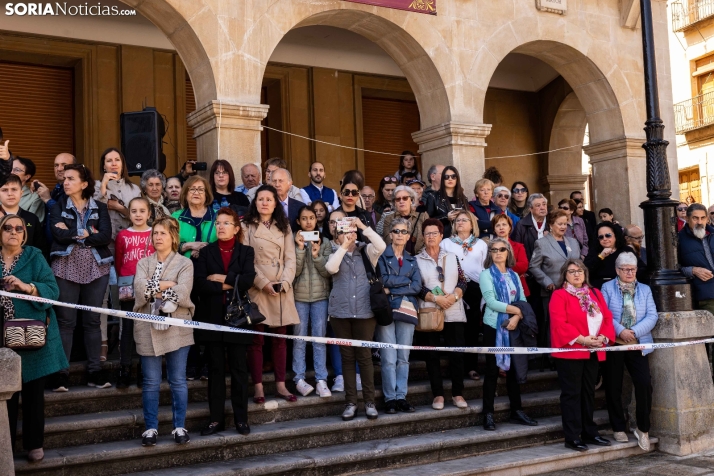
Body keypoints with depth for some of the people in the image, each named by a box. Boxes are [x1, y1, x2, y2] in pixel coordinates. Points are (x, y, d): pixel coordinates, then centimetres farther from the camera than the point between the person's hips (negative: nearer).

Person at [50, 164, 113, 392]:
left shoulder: (100, 208, 7)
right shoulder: (58, 206, 7)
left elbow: (106, 237, -9)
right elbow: (59, 234, -11)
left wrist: (73, 233, -10)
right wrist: (88, 233, -8)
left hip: (96, 268, 1)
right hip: (66, 268, -1)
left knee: (92, 320, 6)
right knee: (65, 320, -1)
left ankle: (95, 370, 12)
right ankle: (62, 372, 3)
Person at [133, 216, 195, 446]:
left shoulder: (185, 263, 3)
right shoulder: (143, 263, 12)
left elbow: (182, 293, -13)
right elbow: (140, 288, -7)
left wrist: (153, 289, -7)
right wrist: (167, 285, -10)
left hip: (177, 329, -2)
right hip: (148, 328, 2)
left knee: (178, 381, 5)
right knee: (151, 382, 7)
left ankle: (180, 427, 15)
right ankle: (151, 427, 17)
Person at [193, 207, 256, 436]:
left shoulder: (246, 252, 8)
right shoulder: (205, 252, 8)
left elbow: (248, 280, -10)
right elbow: (199, 283, -8)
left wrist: (222, 278, -9)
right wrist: (229, 285, -11)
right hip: (212, 317, 1)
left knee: (239, 368, 4)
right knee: (215, 369, 5)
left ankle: (241, 418, 12)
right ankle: (216, 418, 12)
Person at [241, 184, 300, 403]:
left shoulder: (284, 227, 14)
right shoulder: (247, 226, 2)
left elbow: (290, 258, 7)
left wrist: (285, 282, -8)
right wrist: (262, 283, -14)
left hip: (282, 289, 4)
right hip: (257, 288, -3)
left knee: (280, 338, 6)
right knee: (256, 339, -2)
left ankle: (280, 385, 13)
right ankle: (258, 387, 5)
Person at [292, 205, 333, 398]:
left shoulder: (325, 242, 5)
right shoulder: (293, 241, 2)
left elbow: (328, 272, -1)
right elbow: (294, 271, -8)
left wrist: (317, 255, -15)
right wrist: (300, 248, -16)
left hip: (320, 296, 1)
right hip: (299, 296, -1)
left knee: (319, 338, 0)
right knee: (299, 338, 1)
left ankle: (321, 380, 2)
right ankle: (299, 379, 6)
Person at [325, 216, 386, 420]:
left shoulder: (366, 251, 7)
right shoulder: (336, 255, 10)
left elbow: (381, 246, -14)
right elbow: (331, 268, -11)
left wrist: (364, 227, -10)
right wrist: (344, 247, -8)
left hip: (364, 311, -2)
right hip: (341, 312, 2)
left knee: (364, 356, 0)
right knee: (347, 357, 5)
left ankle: (369, 401, 7)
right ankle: (351, 402, 11)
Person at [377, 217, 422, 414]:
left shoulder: (411, 260, 17)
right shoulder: (382, 255, 5)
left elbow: (417, 286, 2)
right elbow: (383, 280, -10)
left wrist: (392, 289, -7)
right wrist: (406, 280, -2)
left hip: (406, 310, 4)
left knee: (403, 357, 4)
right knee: (389, 358, -7)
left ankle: (401, 397, 9)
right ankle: (390, 398, 0)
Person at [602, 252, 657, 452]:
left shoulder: (645, 290, 13)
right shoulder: (607, 288, 5)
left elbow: (652, 316, 1)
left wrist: (634, 332, -13)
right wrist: (620, 331, -18)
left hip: (637, 345, 2)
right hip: (613, 344, -1)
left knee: (644, 383, -10)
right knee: (613, 387, 4)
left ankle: (643, 429, 6)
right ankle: (618, 428, 18)